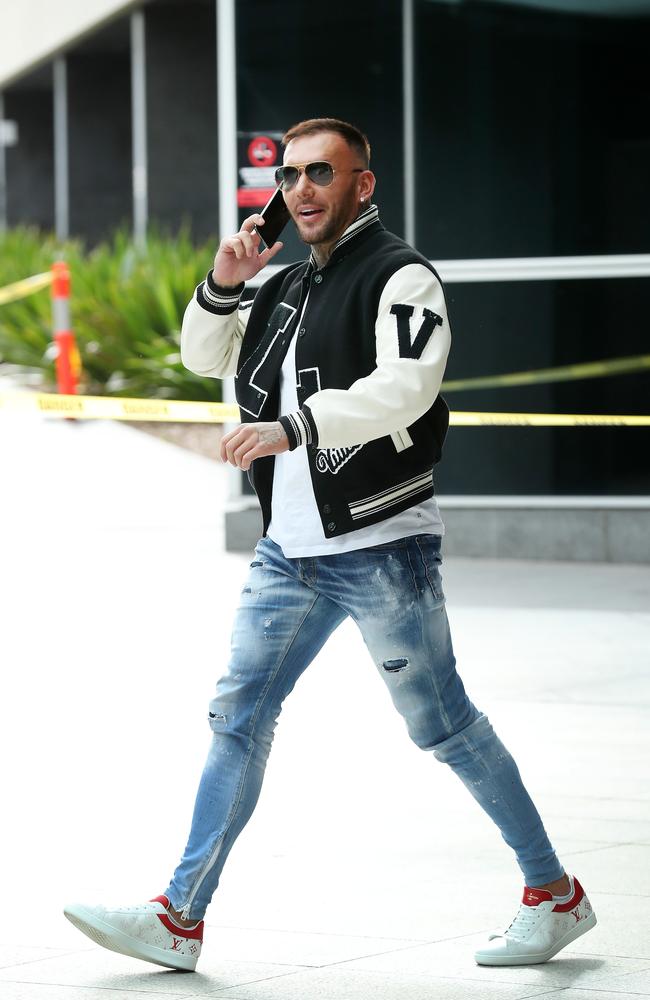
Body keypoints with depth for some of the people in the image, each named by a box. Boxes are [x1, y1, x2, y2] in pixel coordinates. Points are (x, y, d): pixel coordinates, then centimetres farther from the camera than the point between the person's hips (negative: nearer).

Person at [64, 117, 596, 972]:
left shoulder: (399, 276, -10)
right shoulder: (290, 286, 15)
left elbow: (407, 386, -25)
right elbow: (205, 357, 21)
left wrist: (294, 428, -34)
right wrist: (223, 285, 2)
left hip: (382, 546, -7)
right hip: (291, 550, 7)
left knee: (441, 724, -2)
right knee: (238, 717, 3)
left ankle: (555, 894, 11)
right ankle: (180, 918, 4)